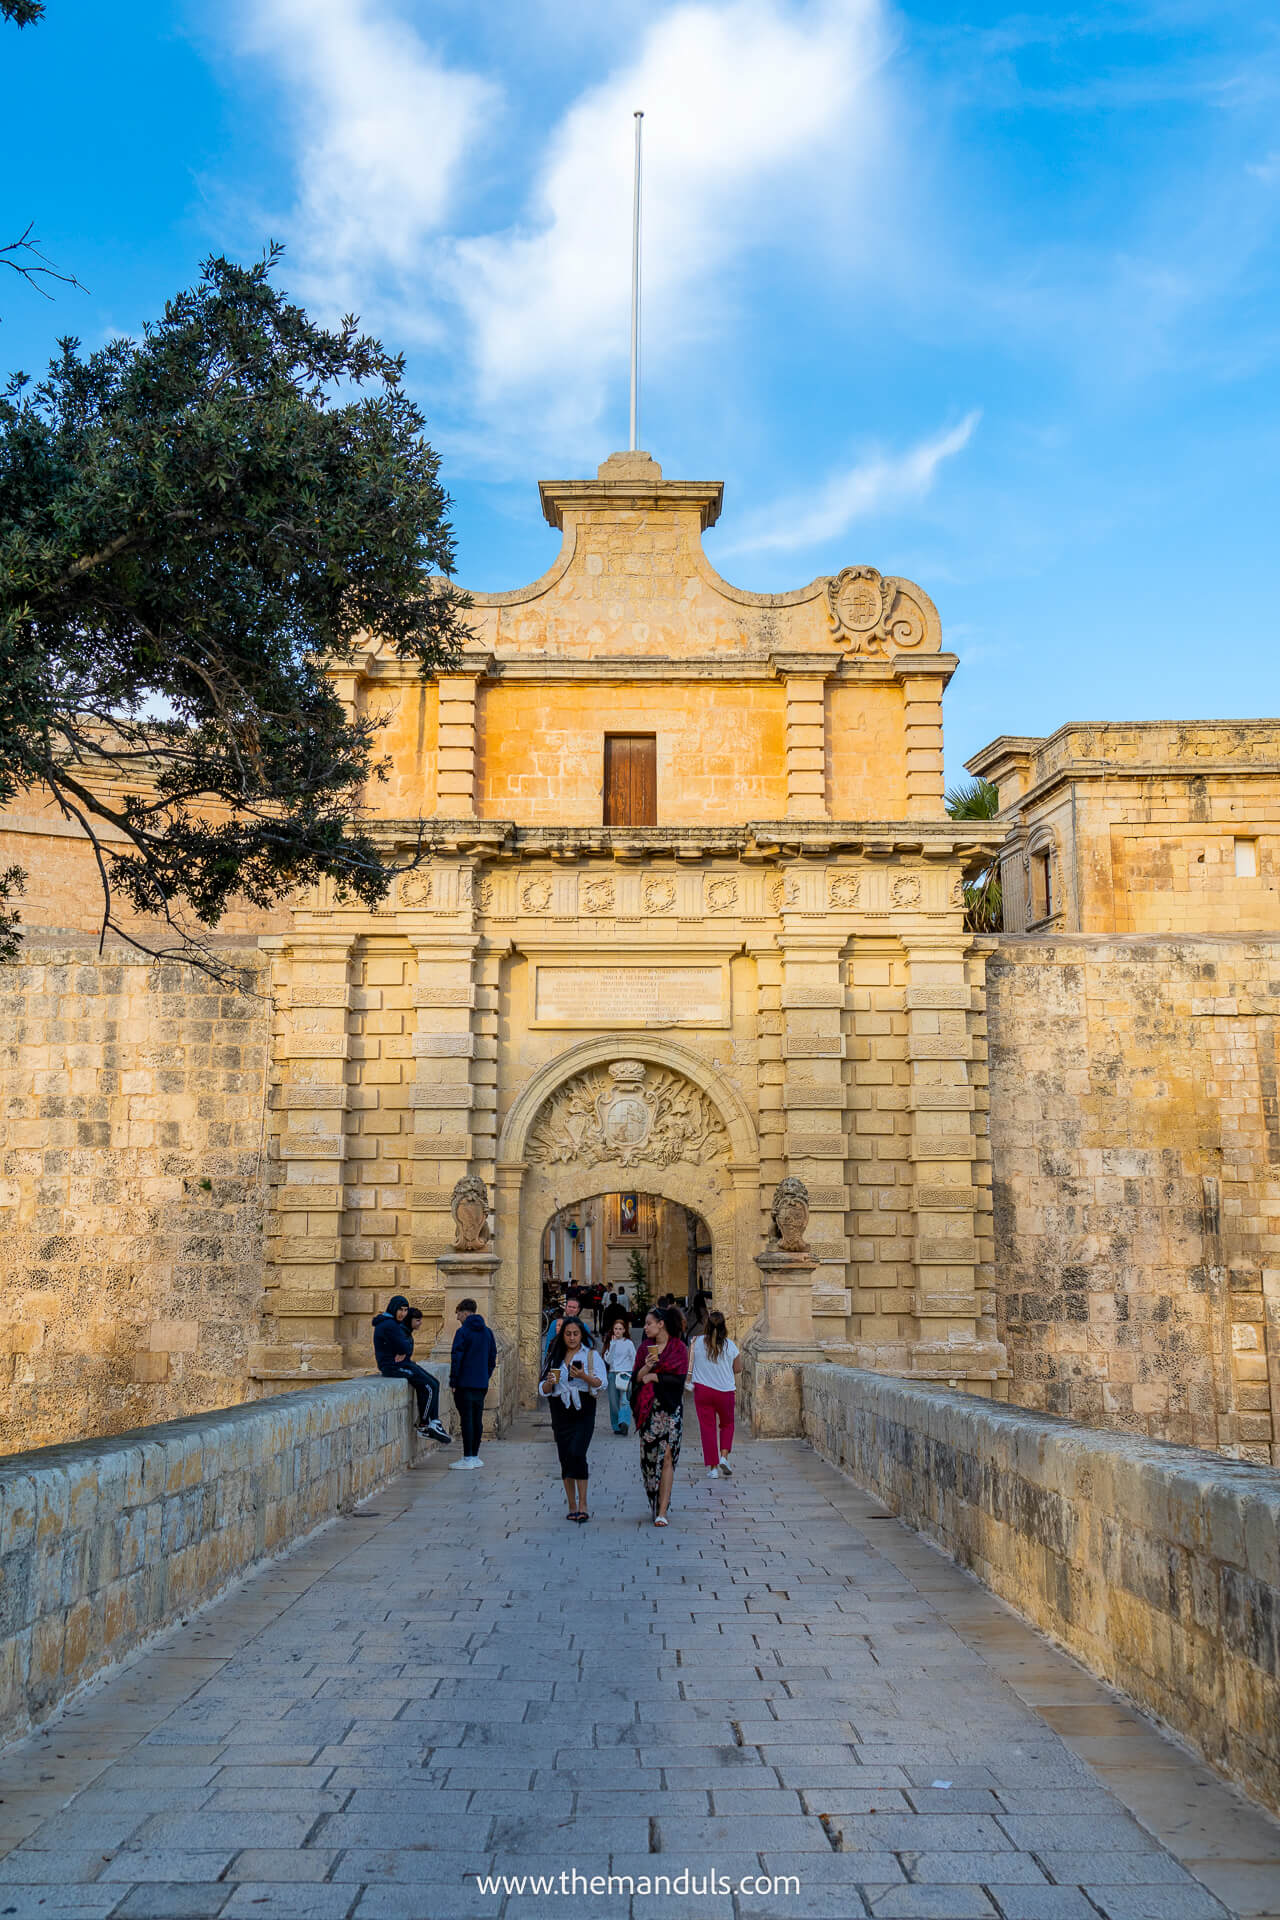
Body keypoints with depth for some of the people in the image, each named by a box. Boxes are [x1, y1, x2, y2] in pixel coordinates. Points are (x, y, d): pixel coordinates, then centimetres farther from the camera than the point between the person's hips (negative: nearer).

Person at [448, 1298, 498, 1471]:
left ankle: (468, 1458, -5)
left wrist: (453, 1381, -8)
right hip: (482, 1384, 7)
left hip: (465, 1383, -6)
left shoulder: (463, 1332, -10)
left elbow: (456, 1358, -13)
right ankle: (475, 1456, 15)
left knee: (467, 1419, -5)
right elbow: (492, 1357, 15)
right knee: (477, 1420, 11)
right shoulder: (487, 1332, 12)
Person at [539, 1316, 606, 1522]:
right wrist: (549, 1383, -10)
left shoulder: (591, 1355, 5)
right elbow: (543, 1390, 12)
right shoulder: (555, 1357, 13)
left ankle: (583, 1505, -13)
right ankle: (572, 1506, 13)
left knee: (576, 1454, -18)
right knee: (565, 1459, 3)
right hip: (560, 1412, 4)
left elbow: (602, 1383, -4)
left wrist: (584, 1376, -20)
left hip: (584, 1412, -4)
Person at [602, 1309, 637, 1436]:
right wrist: (612, 1344, -3)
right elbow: (608, 1360, 2)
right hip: (612, 1374, 4)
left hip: (626, 1374, -4)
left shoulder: (629, 1343, 4)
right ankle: (616, 1426, 10)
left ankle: (624, 1422, -31)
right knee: (613, 1402, 1)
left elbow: (634, 1360, 6)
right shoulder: (610, 1343, 12)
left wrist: (632, 1375, -1)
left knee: (625, 1400, -19)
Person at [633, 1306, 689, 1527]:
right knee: (649, 1456, 4)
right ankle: (654, 1504, 20)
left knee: (666, 1456, -10)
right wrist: (646, 1366, -13)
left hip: (670, 1409, -4)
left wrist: (653, 1376, -6)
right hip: (648, 1407, 4)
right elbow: (635, 1378, 6)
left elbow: (679, 1379, -10)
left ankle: (662, 1511, -10)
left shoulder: (679, 1348, -1)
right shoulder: (645, 1347, 11)